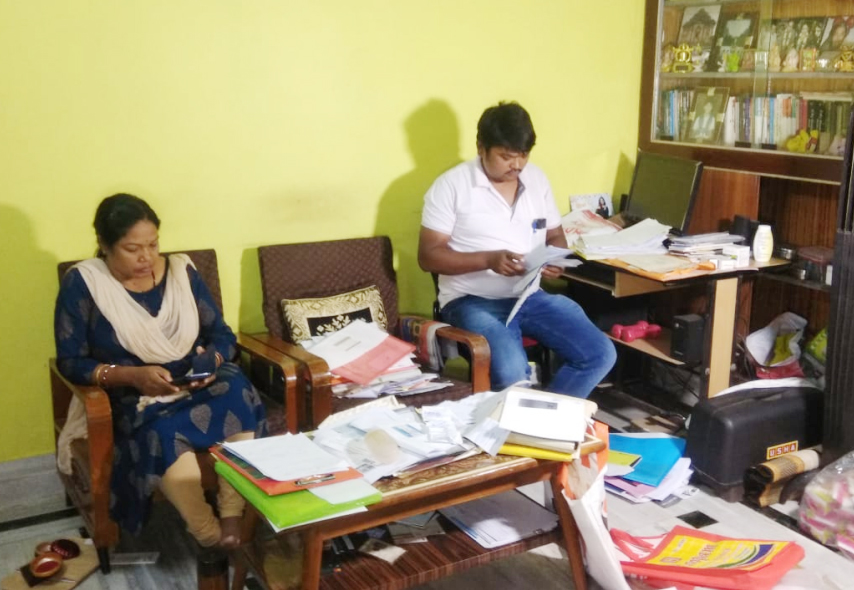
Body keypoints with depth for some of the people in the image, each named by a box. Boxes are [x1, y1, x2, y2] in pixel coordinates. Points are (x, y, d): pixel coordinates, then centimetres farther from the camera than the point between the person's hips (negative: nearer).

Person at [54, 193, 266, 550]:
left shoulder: (181, 270, 5)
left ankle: (232, 521, -25)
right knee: (162, 435, -38)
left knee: (239, 396, -32)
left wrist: (212, 362, -16)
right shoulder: (82, 283, -4)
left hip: (202, 386, 3)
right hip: (136, 397, -3)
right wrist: (131, 375, -22)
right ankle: (212, 540, -24)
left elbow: (221, 333, 8)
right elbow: (70, 362, -6)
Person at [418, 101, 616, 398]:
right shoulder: (451, 185, -7)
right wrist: (488, 259, -22)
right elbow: (428, 255, -10)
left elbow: (555, 236, 18)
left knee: (601, 354, -11)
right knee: (510, 372, -33)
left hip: (532, 296, 6)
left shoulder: (537, 178, 9)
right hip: (474, 301, -5)